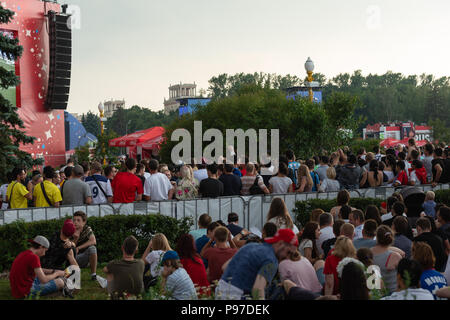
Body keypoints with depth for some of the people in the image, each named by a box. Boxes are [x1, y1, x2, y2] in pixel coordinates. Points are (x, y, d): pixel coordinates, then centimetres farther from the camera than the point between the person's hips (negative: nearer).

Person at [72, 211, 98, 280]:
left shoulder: (87, 229, -6)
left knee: (92, 248, -28)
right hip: (74, 259, 0)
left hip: (85, 259, 0)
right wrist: (75, 239, -33)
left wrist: (79, 248, -29)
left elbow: (93, 241, -24)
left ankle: (93, 275, -20)